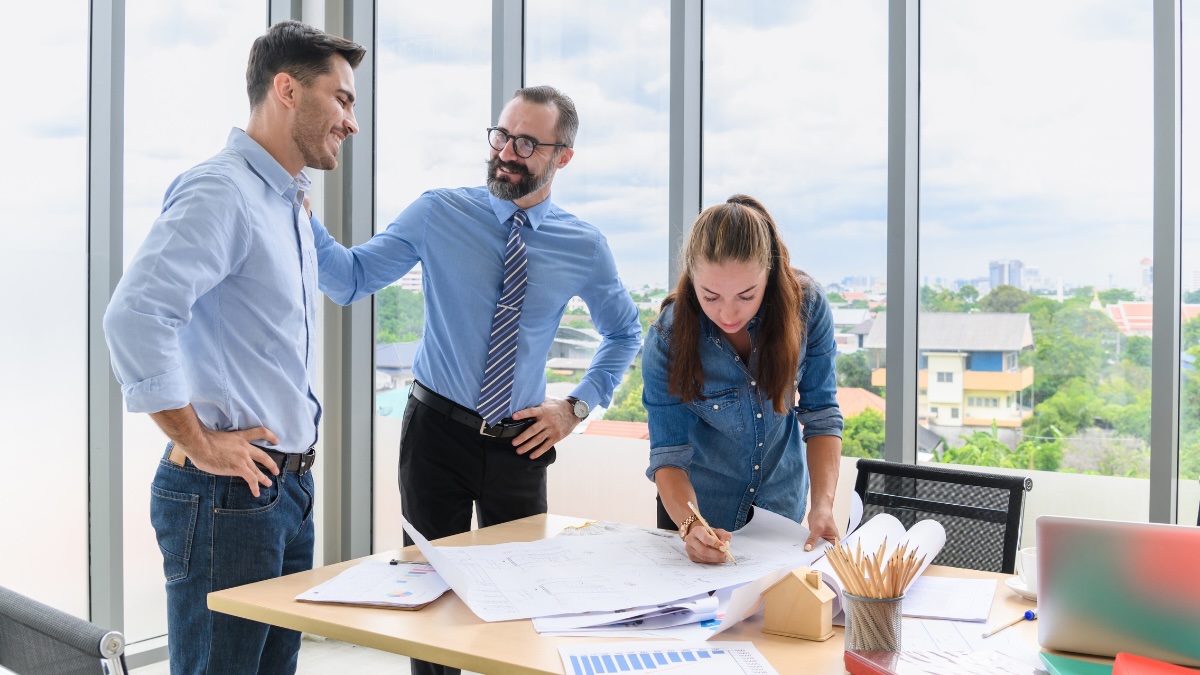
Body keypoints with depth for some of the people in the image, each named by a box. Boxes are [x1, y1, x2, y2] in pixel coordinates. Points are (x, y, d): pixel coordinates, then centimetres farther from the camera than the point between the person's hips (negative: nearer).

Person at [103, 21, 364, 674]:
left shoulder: (287, 203, 15)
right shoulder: (221, 191, -16)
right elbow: (134, 315, -29)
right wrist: (200, 446, -21)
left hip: (290, 487, 9)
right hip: (230, 492, -9)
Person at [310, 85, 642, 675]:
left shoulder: (585, 247, 0)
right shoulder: (438, 214, -5)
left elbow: (624, 332, 14)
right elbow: (351, 281, -9)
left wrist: (578, 406, 4)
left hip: (521, 443, 1)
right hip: (437, 430, -1)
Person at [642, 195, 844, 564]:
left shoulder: (807, 305, -23)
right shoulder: (667, 339, -27)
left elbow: (820, 413, -15)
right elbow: (668, 453, -23)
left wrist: (822, 505, -27)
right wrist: (689, 525, -40)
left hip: (782, 504, 1)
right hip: (700, 507, -1)